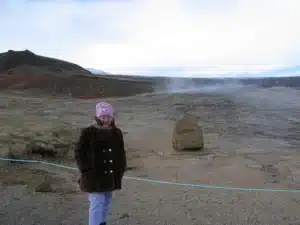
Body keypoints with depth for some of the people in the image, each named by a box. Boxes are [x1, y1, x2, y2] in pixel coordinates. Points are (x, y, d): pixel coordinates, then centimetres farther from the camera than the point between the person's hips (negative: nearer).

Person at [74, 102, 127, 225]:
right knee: (97, 204, -7)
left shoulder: (117, 133, 3)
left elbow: (121, 153, 12)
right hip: (94, 177, -5)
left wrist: (121, 169, 5)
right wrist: (86, 170, -13)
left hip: (111, 176, 6)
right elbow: (79, 153, -8)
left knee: (106, 203, 18)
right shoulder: (88, 133, -12)